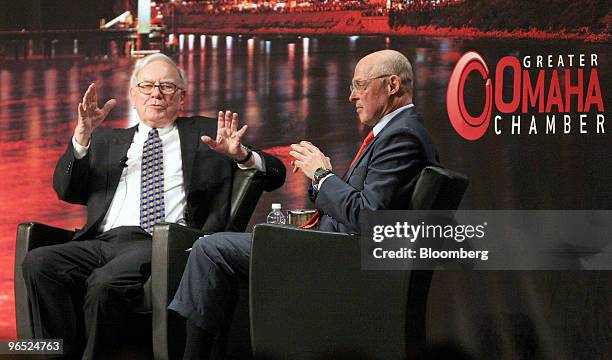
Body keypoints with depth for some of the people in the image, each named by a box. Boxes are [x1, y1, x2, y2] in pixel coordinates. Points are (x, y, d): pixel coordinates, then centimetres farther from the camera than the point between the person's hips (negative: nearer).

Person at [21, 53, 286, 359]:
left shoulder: (206, 132, 22)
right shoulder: (106, 140, 29)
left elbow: (275, 174, 16)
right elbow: (65, 190, 15)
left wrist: (241, 155, -7)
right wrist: (82, 135, 0)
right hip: (104, 241, 4)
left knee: (106, 281, -35)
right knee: (38, 262, -26)